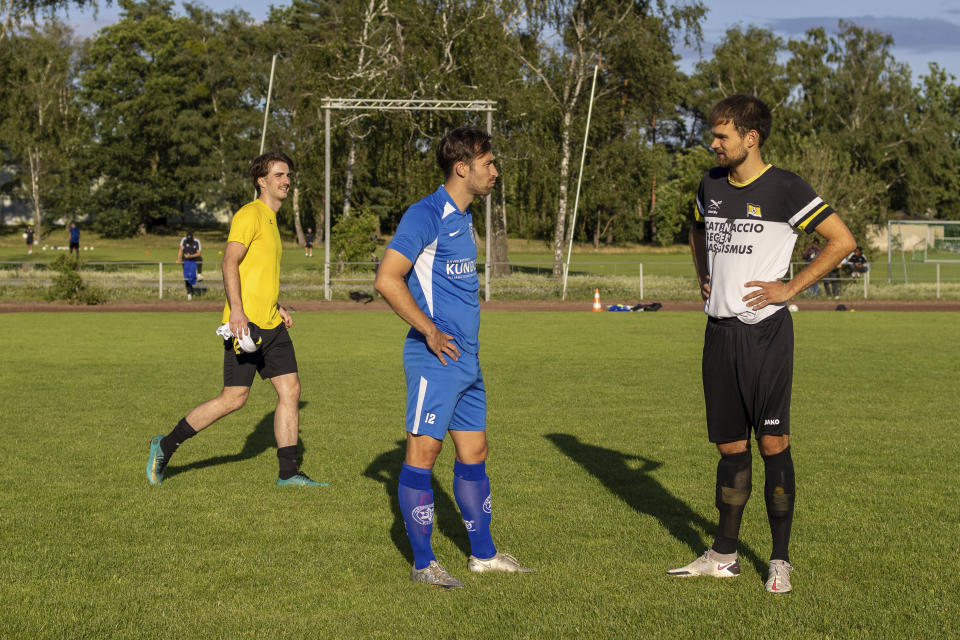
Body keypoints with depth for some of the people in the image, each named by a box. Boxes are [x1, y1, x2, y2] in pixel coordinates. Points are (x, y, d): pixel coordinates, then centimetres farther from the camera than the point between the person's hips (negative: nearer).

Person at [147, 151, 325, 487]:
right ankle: (165, 447, 7)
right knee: (234, 398, -7)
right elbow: (230, 263, -18)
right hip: (246, 322, -9)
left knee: (290, 389, 2)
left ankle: (288, 473, 7)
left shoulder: (270, 219, 21)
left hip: (271, 324, 9)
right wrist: (237, 310, -27)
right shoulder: (250, 214, -8)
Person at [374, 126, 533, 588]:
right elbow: (387, 279, -19)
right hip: (435, 359, -9)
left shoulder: (464, 217, 16)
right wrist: (429, 330, -18)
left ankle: (484, 553, 23)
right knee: (423, 451, -4)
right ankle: (423, 563, 1)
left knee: (474, 453, 13)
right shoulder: (426, 215, -12)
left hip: (467, 359, 9)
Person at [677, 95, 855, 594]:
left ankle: (780, 561, 5)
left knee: (772, 443, -4)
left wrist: (791, 288, -10)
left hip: (765, 331, -6)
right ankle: (723, 556, 19)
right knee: (730, 446, 11)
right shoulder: (712, 184, 11)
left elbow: (842, 240, -9)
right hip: (720, 330, 6)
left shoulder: (784, 189, -9)